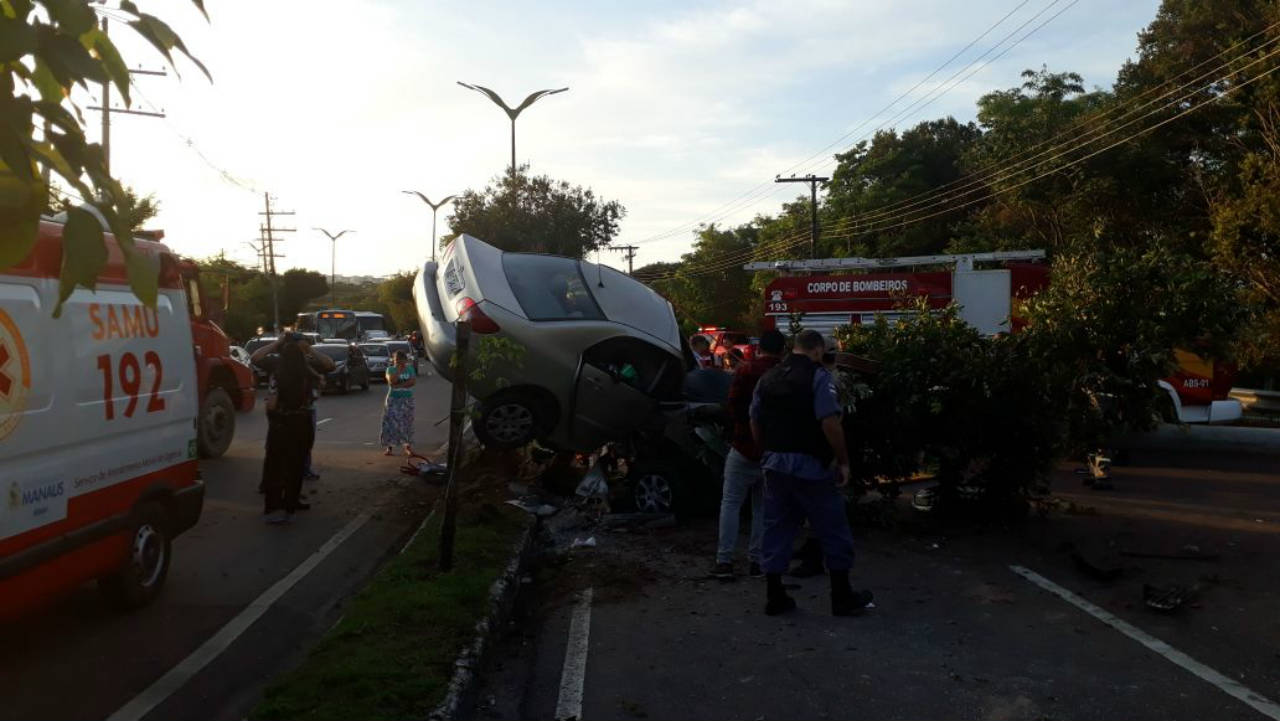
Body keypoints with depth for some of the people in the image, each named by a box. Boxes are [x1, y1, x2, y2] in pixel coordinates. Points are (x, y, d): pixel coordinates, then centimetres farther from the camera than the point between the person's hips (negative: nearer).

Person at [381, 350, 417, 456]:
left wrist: (398, 385, -16)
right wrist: (399, 370, -16)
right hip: (393, 400, -1)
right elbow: (391, 381, -16)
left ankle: (408, 447, 7)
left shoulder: (410, 369, 4)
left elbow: (411, 382, -10)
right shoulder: (390, 370, 1)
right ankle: (389, 447, 3)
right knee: (391, 423, -3)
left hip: (407, 400, 1)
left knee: (406, 423, 1)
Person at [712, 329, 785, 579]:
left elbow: (733, 406, -11)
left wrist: (742, 426, 5)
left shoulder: (746, 370, -7)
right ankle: (757, 561, 12)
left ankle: (724, 561, -1)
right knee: (763, 507, 12)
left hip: (745, 448, -3)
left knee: (730, 503, 4)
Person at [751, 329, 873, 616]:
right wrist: (843, 462, -10)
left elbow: (755, 425, 14)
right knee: (833, 533, 7)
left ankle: (774, 597, 15)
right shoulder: (818, 377, -10)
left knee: (776, 531, 12)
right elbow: (830, 424, -19)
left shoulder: (768, 378, 11)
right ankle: (842, 598, 15)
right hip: (810, 466, -6)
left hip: (775, 464, 6)